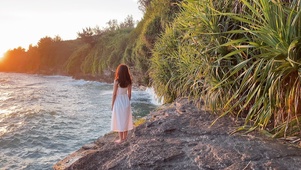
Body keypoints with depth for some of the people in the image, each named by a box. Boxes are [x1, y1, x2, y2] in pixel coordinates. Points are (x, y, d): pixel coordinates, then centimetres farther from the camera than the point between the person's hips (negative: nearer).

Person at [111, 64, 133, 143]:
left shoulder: (117, 81, -16)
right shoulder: (129, 81, -2)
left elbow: (114, 94, -12)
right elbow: (129, 94, 4)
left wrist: (112, 104, -2)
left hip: (118, 101, -5)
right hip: (126, 100, 5)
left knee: (119, 120, 4)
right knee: (125, 119, 14)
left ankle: (121, 139, 10)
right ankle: (125, 137, 25)